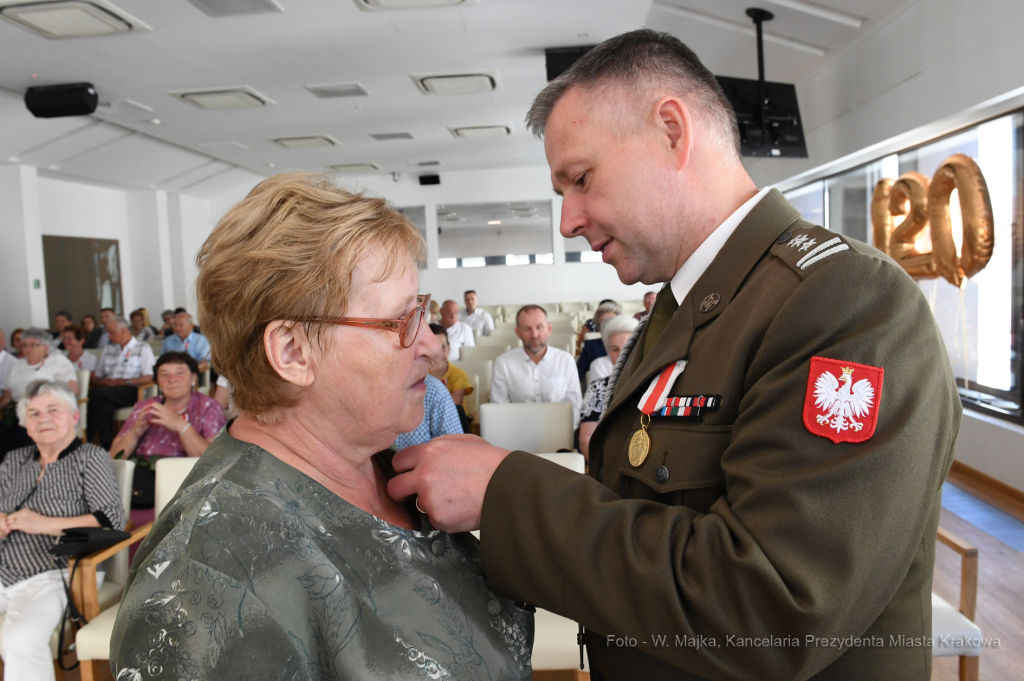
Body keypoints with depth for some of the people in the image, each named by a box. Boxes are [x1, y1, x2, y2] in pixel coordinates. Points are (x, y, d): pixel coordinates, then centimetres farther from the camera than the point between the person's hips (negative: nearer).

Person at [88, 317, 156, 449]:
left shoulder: (143, 349, 11)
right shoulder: (108, 349, 29)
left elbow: (150, 378, -2)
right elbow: (96, 376, 25)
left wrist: (123, 382, -11)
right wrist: (102, 382, 0)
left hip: (132, 391, -4)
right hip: (108, 390, 4)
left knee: (98, 393, -33)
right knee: (105, 404, -34)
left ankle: (89, 439, -25)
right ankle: (106, 444, -32)